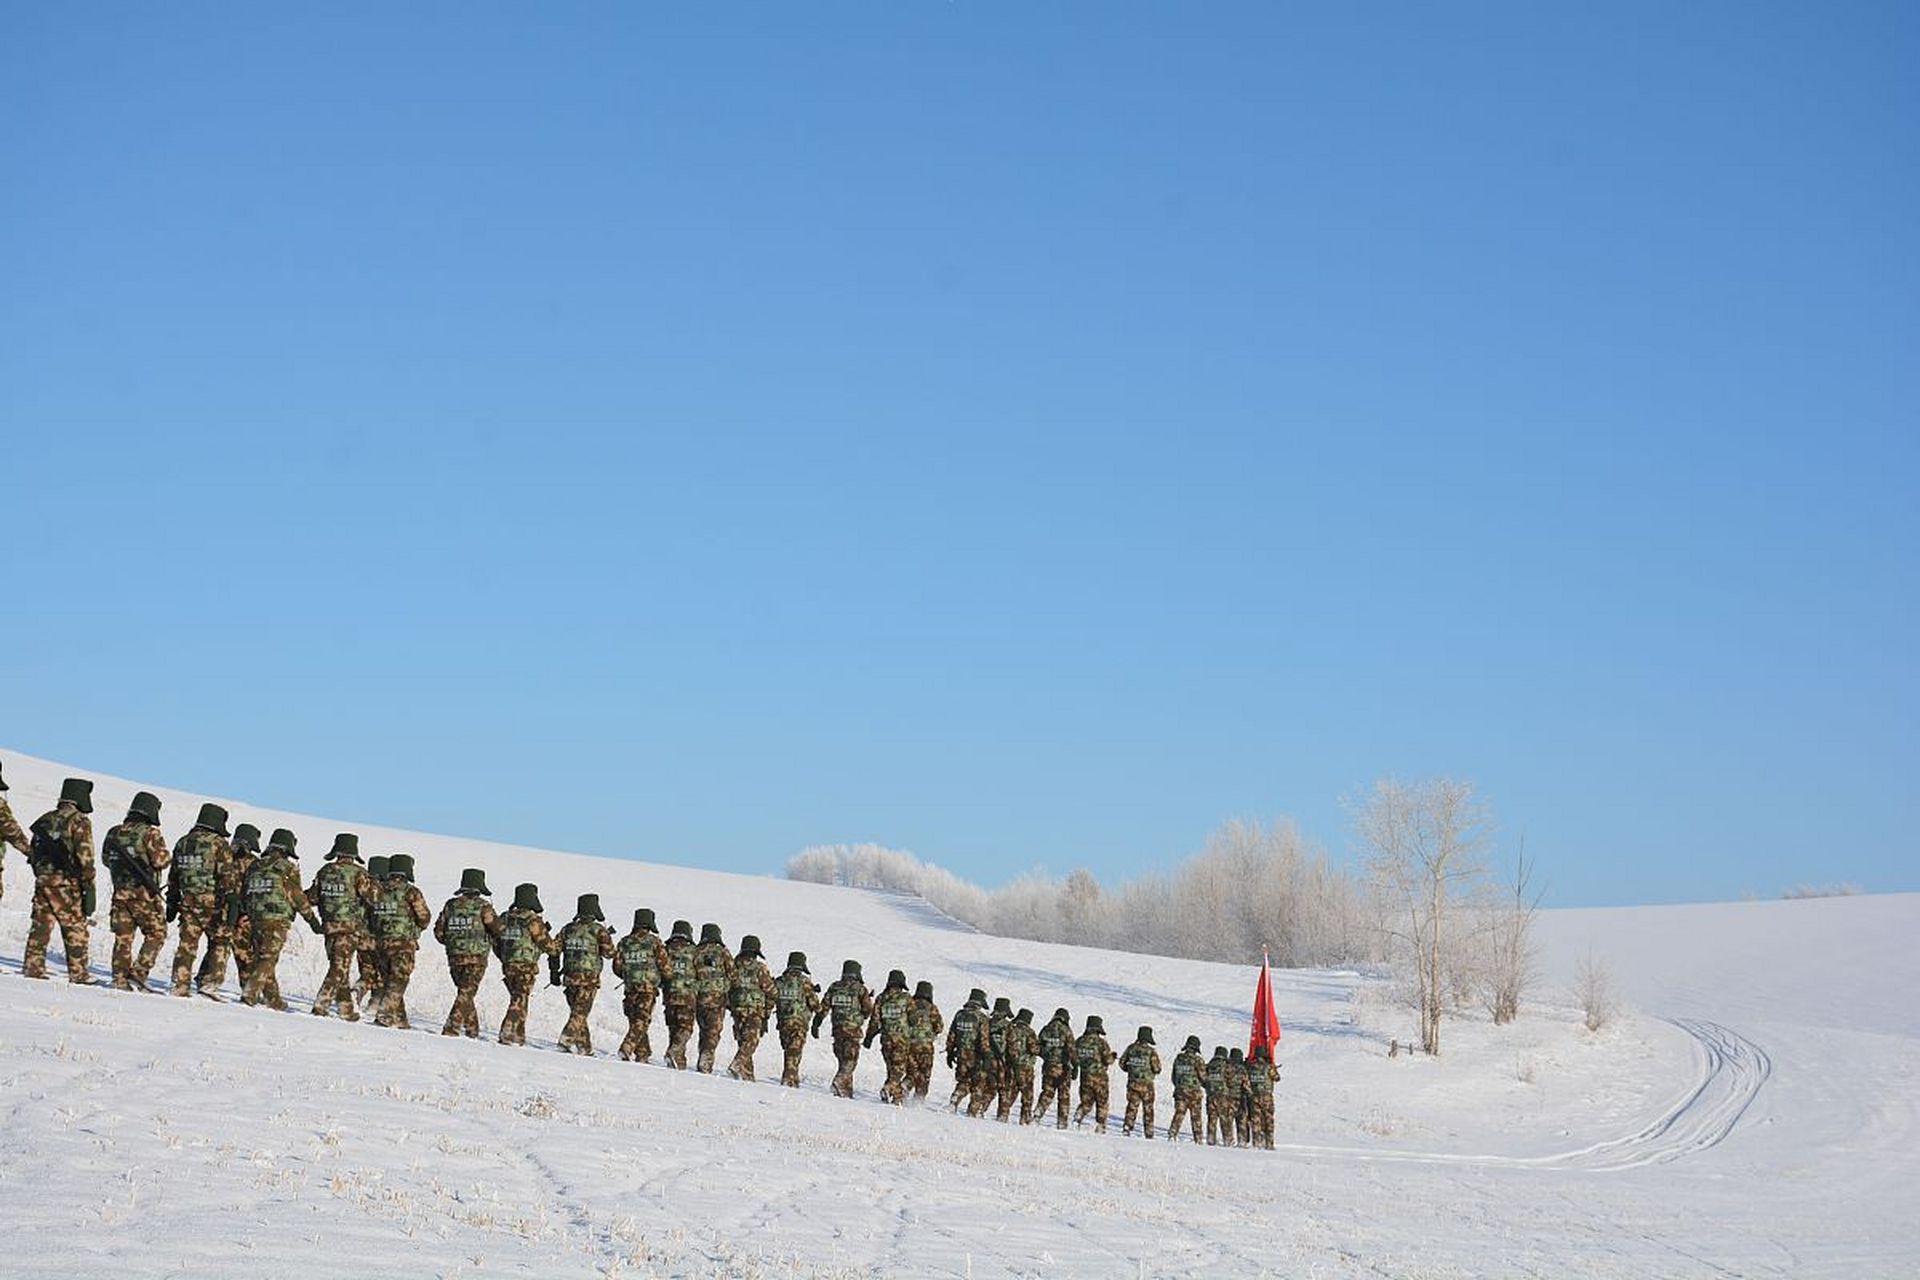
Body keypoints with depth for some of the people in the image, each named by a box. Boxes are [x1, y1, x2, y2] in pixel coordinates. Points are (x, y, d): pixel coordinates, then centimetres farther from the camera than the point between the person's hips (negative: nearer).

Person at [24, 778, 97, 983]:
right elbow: (85, 857, -11)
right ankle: (77, 973, 1)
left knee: (40, 926, 10)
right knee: (76, 929, 1)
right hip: (66, 882, -6)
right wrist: (89, 887, -8)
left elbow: (33, 850, 17)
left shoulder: (45, 819, 13)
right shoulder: (79, 822, -8)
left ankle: (33, 967, 9)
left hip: (42, 879, 6)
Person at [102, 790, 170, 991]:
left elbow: (105, 858, 18)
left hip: (120, 892, 6)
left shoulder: (114, 832, 7)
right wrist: (167, 856, 4)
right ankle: (139, 972, -6)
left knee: (123, 937, 10)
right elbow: (160, 860, -17)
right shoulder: (149, 833, -12)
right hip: (144, 893, -6)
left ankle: (120, 978, 10)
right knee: (156, 934, 5)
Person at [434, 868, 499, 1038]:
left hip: (454, 957, 4)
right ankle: (452, 1028, -16)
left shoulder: (451, 905, 6)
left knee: (465, 993, 16)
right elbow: (498, 929, -5)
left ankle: (472, 1030, 20)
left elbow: (439, 932, 7)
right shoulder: (482, 906, -6)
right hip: (477, 957, -4)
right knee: (466, 994, -5)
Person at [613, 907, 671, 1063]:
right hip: (648, 987, -4)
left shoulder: (624, 942, 7)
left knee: (635, 1021, 13)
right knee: (642, 1022, -5)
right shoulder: (654, 942, -3)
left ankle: (643, 1055, 14)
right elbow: (665, 966, -3)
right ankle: (627, 1048, -22)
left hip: (630, 988, 4)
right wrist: (665, 977, 19)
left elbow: (617, 967, 10)